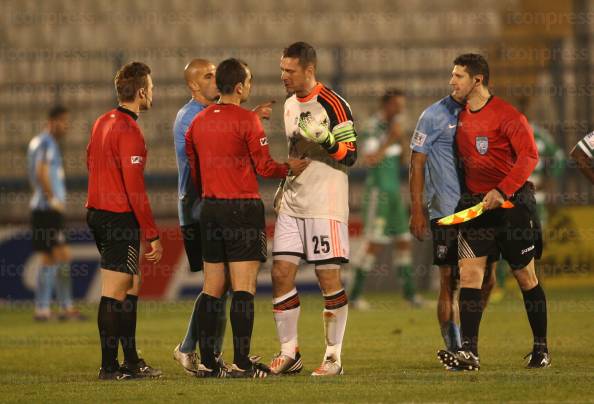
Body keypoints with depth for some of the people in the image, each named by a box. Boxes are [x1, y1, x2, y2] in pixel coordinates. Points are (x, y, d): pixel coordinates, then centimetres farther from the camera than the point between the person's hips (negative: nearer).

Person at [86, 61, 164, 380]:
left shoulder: (102, 122, 12)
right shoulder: (129, 131, -17)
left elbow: (91, 163, 23)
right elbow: (134, 187, -20)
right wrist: (152, 234, -18)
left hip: (97, 211, 10)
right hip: (120, 219, -10)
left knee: (131, 286, 16)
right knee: (115, 293, -5)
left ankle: (131, 362, 19)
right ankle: (109, 367, -2)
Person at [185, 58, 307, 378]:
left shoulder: (198, 122, 9)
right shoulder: (247, 120, -10)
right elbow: (265, 167, -8)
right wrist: (291, 169, 10)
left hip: (210, 208, 6)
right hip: (243, 208, -6)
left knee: (212, 289, 9)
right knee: (243, 288, -6)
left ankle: (207, 362, 9)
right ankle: (241, 363, -9)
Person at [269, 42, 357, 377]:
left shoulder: (333, 105, -10)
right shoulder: (290, 105, 15)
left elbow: (350, 155, -12)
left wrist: (325, 140, -27)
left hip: (325, 205, -7)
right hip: (292, 204, 7)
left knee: (329, 277, -3)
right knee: (282, 273, 1)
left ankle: (334, 356, 4)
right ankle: (289, 353, 9)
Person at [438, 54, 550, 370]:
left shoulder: (506, 115, -12)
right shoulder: (460, 117, 10)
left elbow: (529, 156, -18)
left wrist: (502, 191, -24)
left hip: (511, 202, -6)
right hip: (475, 202, 6)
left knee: (525, 277, 4)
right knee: (468, 272, -8)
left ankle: (541, 349, 16)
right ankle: (469, 353, -13)